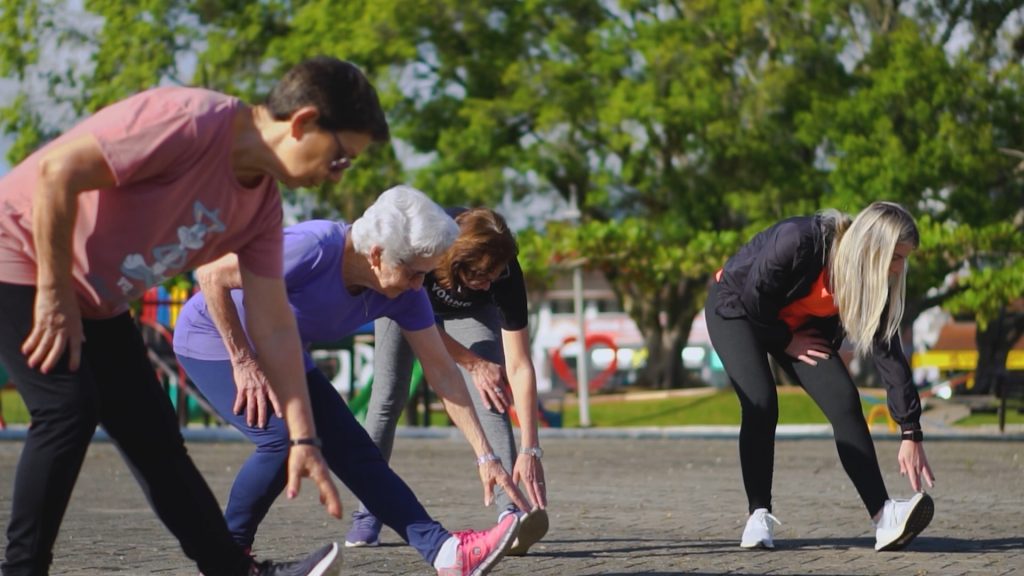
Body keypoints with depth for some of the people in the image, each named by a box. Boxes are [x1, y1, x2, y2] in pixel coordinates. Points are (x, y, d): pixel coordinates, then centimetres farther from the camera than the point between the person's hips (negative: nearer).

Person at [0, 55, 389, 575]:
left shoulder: (262, 203, 0)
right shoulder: (192, 123, -28)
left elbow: (274, 327, 3)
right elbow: (58, 170, -31)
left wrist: (303, 438, -2)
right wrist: (55, 293, -24)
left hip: (95, 301, 9)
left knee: (152, 432, 8)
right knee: (69, 408, -22)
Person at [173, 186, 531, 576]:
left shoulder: (404, 293, -14)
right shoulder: (314, 249, -36)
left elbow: (442, 371, -9)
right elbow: (211, 274, -30)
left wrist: (485, 456, -13)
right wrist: (243, 362, -26)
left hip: (275, 353, 7)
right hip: (213, 340, -7)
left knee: (351, 448, -4)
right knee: (286, 435, -25)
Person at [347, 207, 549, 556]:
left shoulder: (505, 274, -39)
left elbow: (519, 367, -38)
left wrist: (530, 449, -42)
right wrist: (473, 363, -20)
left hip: (472, 311, 0)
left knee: (490, 396, -21)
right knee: (389, 396, -5)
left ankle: (510, 510, -30)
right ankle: (368, 512, 11)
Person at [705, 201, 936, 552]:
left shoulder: (874, 280, -18)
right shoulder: (798, 242, -37)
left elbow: (888, 351, -17)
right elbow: (751, 299, -25)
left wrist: (910, 433, -20)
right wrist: (785, 342, -12)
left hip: (799, 324, 5)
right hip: (736, 308, -5)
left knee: (844, 401, -14)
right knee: (761, 404, -25)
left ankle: (884, 517, -22)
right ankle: (759, 517, -10)